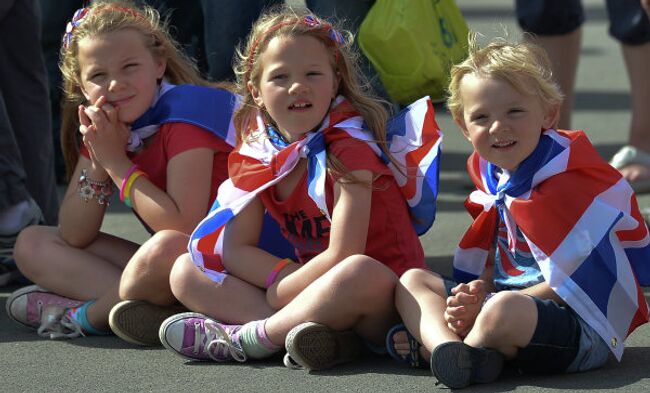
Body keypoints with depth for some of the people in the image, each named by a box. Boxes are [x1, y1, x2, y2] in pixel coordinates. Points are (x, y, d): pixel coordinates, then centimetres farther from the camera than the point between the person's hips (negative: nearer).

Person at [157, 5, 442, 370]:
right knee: (186, 271, -4)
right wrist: (284, 277, -17)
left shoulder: (349, 149, -15)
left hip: (382, 300, -6)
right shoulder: (257, 154, 2)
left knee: (361, 272, -41)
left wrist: (277, 292, -13)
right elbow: (236, 248, 0)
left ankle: (245, 338, -24)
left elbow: (342, 256, -22)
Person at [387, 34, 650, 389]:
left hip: (585, 328, -10)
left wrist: (485, 306, -18)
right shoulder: (492, 172, 8)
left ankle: (430, 347, -13)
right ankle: (448, 350, -24)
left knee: (504, 310, -40)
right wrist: (476, 292, -9)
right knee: (412, 281, 6)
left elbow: (572, 282, -19)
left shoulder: (567, 180, -18)